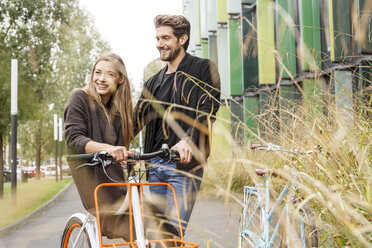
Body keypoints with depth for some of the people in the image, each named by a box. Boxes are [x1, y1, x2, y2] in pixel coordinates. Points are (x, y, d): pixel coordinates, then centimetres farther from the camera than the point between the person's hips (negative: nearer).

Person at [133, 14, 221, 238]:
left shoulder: (203, 69, 4)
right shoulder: (154, 82, 21)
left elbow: (208, 109, -10)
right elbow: (136, 120, 16)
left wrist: (188, 140, -27)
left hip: (185, 163, -6)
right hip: (155, 165, 6)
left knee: (172, 232, -12)